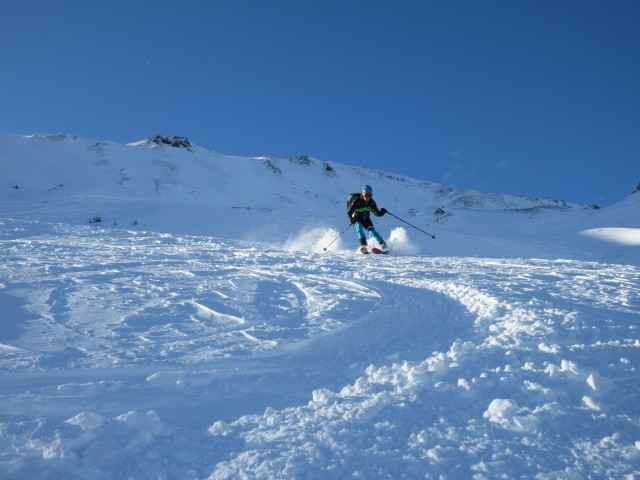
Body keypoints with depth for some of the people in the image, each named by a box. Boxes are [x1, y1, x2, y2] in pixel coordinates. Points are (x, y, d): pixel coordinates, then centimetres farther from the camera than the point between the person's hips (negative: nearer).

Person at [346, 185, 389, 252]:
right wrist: (351, 219, -47)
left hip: (366, 219, 2)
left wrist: (382, 212, -27)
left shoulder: (371, 202, -10)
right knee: (359, 227, -31)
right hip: (357, 218, -2)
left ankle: (383, 245, -15)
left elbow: (377, 213, -5)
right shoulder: (357, 201, -23)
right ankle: (363, 245, -36)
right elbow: (349, 213, -27)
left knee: (371, 230, -17)